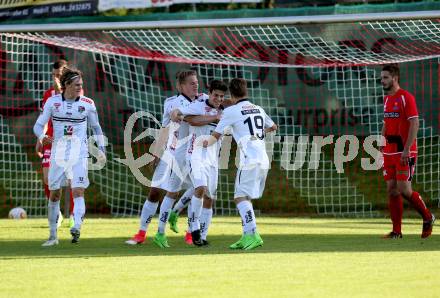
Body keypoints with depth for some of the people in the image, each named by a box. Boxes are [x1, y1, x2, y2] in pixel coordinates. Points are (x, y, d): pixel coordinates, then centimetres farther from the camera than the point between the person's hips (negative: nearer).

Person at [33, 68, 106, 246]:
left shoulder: (87, 104, 1)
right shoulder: (52, 102, 0)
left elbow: (96, 127, 14)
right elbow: (39, 125, 1)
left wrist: (101, 149, 8)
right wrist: (42, 137, -20)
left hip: (78, 154, -1)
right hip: (58, 153, 1)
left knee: (78, 191, -19)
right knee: (54, 194, 6)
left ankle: (77, 228, -33)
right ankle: (53, 236, 17)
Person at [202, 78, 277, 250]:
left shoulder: (231, 111, -1)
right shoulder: (258, 109, 18)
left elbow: (216, 136, 6)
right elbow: (273, 127, 36)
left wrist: (206, 143, 26)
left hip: (250, 160, -7)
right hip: (264, 160, 7)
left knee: (241, 197, -9)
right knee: (246, 197, 14)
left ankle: (253, 235, -23)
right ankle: (247, 236, 11)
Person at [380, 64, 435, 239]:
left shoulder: (406, 97, -9)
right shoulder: (387, 99, 15)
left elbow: (414, 124, -15)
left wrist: (407, 149, -21)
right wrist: (382, 148, 16)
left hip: (404, 152, -7)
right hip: (389, 152, 7)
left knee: (404, 189, -11)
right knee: (392, 190, 2)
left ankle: (428, 218, 10)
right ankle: (396, 231, 5)